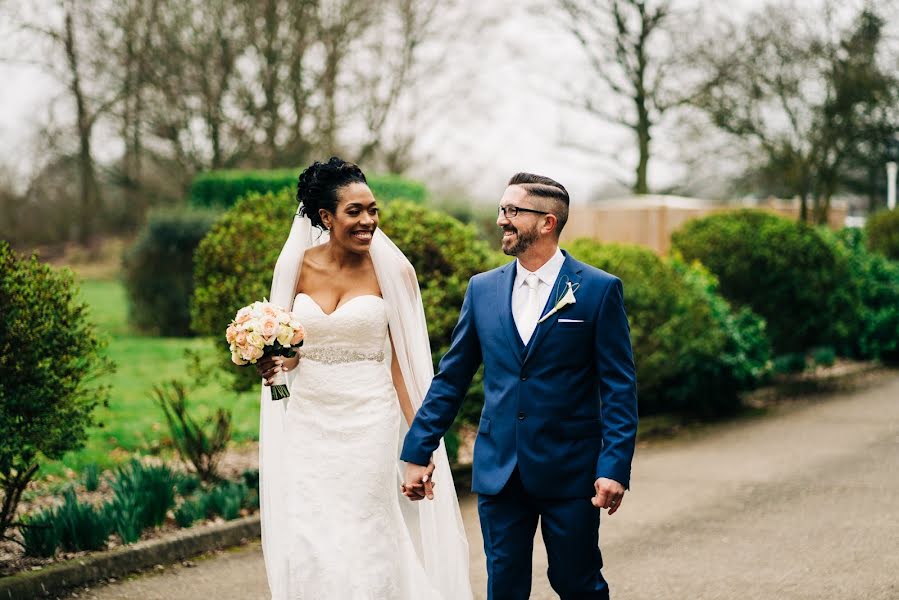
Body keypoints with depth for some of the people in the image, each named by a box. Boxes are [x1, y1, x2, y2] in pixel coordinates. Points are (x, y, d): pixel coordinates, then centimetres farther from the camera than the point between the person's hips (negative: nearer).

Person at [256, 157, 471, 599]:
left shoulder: (391, 270, -5)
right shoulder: (297, 265, 1)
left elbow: (402, 360, -3)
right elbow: (289, 349, 11)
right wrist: (274, 363, -12)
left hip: (368, 425, -2)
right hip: (309, 424, 2)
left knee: (363, 544, 0)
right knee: (307, 548, 1)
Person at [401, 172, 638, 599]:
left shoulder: (599, 290, -4)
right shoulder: (483, 289, 7)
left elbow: (619, 387, -6)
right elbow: (450, 379, 10)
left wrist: (615, 467, -14)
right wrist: (418, 452, 5)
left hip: (570, 472, -3)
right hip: (498, 470, 3)